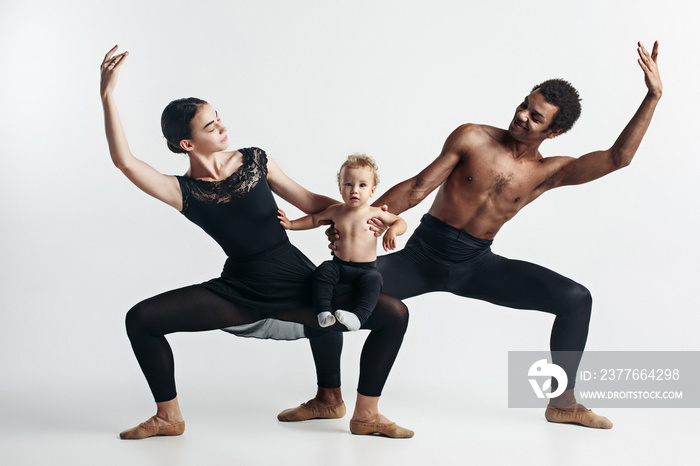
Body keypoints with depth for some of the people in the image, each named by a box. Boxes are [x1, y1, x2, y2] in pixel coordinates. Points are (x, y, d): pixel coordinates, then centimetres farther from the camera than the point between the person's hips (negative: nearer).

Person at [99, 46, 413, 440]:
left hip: (299, 287, 1)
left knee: (394, 314, -15)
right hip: (239, 293, -1)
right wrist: (108, 95, -24)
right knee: (141, 319, -13)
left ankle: (366, 415, 1)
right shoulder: (184, 193, -6)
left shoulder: (254, 160, -1)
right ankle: (168, 417, 7)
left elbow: (311, 202, 7)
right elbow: (124, 160, -21)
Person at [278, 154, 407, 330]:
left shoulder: (375, 213, -1)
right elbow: (314, 219, 22)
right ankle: (324, 311, -28)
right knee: (323, 271, -25)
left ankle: (358, 316, -43)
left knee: (373, 279, -33)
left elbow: (400, 222, 6)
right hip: (339, 265, 3)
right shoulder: (336, 211, 7)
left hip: (366, 268, -3)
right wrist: (291, 224, 15)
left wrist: (392, 231, -16)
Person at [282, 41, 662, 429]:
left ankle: (562, 402, 6)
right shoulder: (472, 139, -6)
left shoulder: (548, 172, -2)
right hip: (423, 253, -1)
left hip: (476, 265, 2)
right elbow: (417, 188, -7)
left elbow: (617, 158, -14)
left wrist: (653, 97, -21)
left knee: (576, 299, -12)